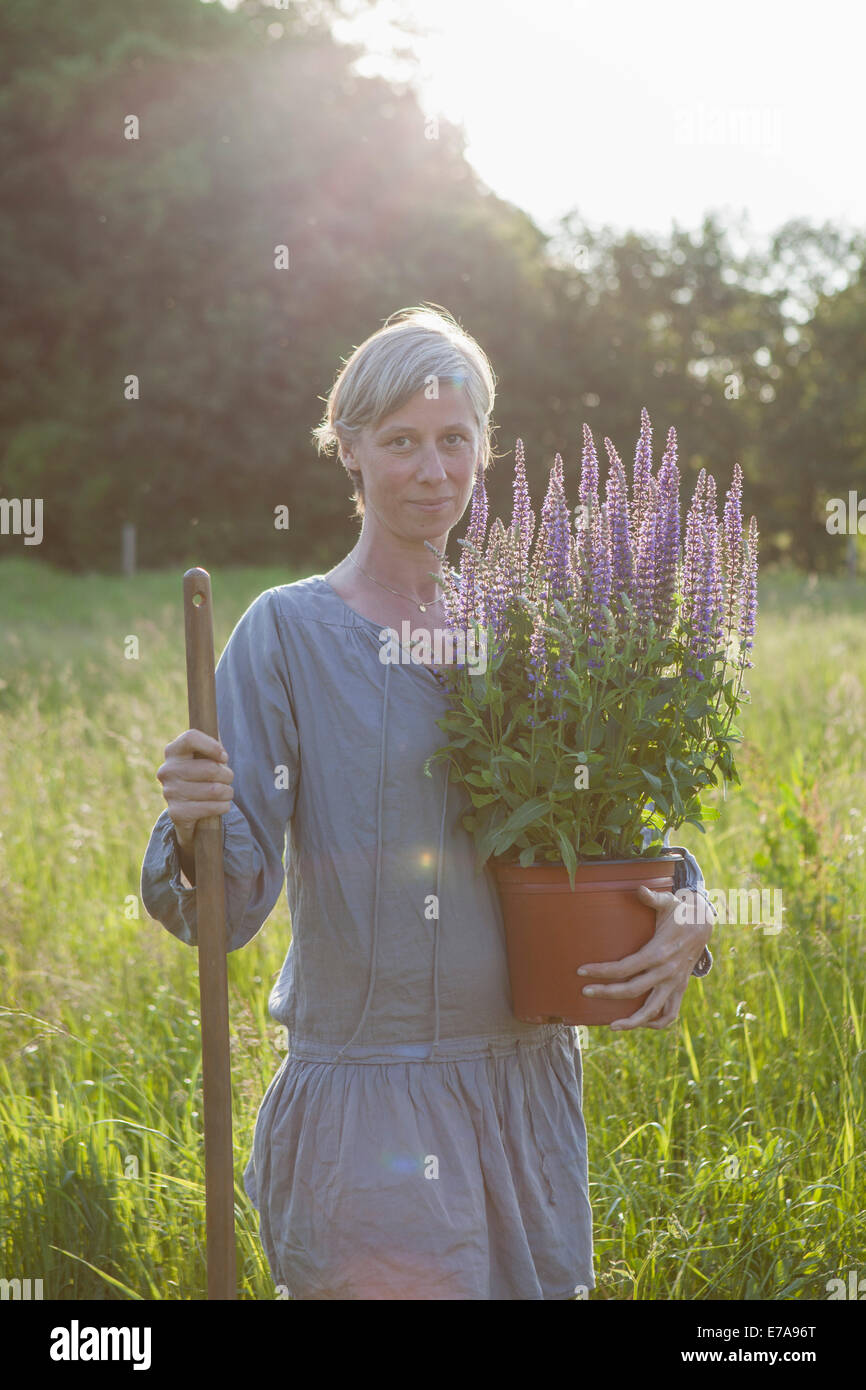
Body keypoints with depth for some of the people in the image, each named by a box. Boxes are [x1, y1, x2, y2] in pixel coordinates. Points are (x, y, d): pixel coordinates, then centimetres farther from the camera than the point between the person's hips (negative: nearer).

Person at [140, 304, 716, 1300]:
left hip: (527, 1093, 5)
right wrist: (194, 818, -33)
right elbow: (229, 903, -11)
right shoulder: (290, 630, -6)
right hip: (368, 1101, -5)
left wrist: (683, 922, -6)